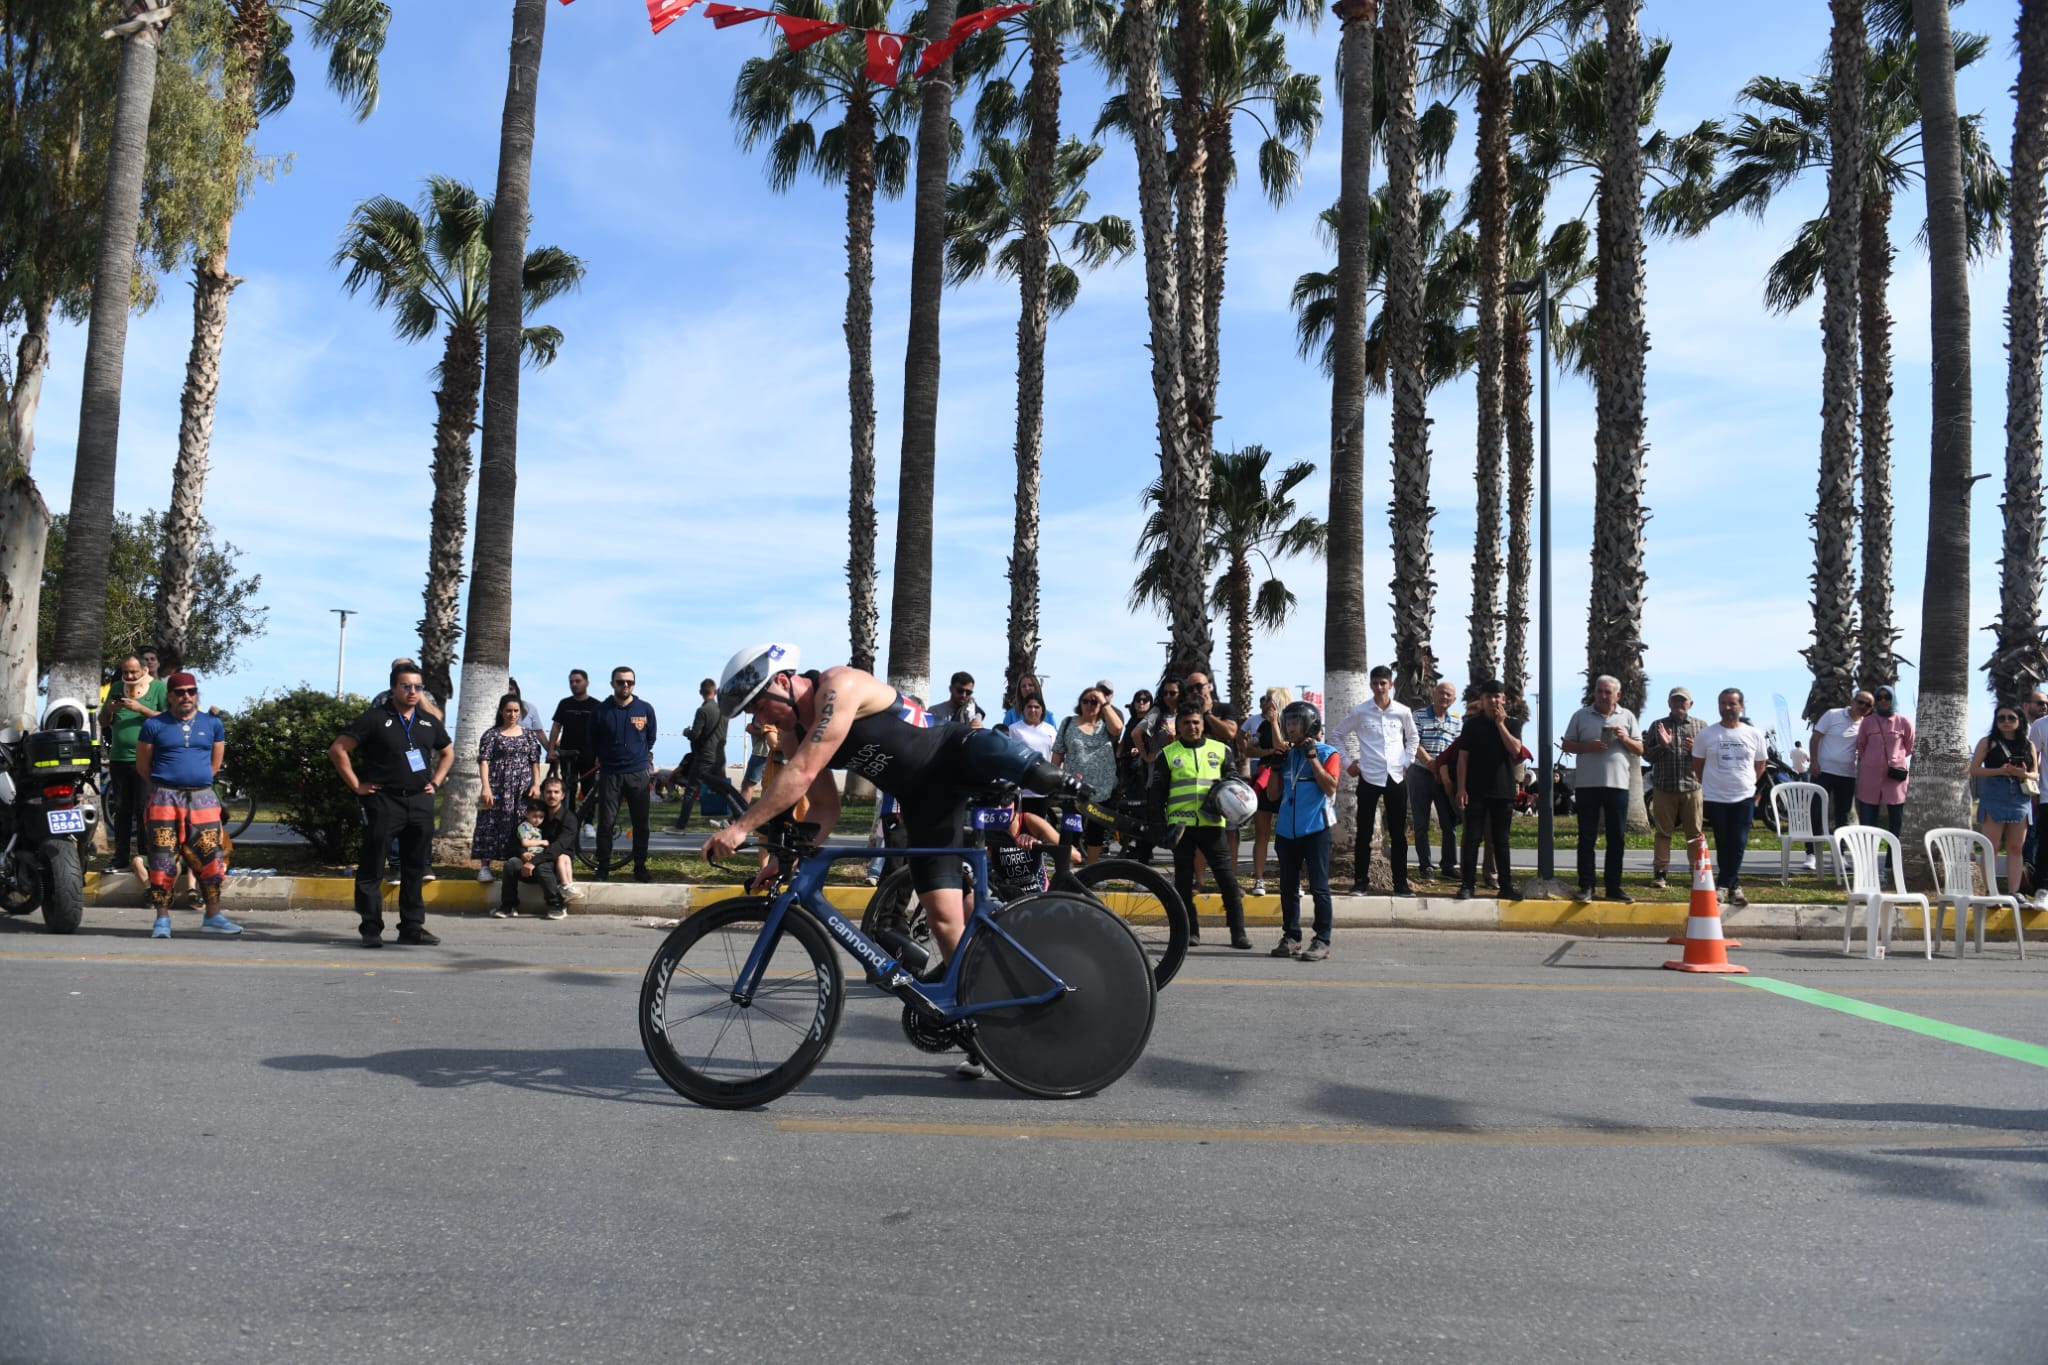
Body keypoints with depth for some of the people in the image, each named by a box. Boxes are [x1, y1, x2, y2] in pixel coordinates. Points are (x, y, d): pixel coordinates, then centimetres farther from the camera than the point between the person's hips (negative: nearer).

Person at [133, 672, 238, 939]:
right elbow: (142, 766, 9)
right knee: (163, 860, -1)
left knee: (209, 858, 1)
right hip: (165, 798, -2)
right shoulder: (154, 725, 4)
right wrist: (165, 786, 10)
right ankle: (162, 919, 7)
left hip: (203, 799, 2)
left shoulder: (213, 724, 10)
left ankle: (212, 916, 7)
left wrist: (196, 781, 12)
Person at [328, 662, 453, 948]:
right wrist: (356, 785, -8)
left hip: (420, 802, 5)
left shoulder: (429, 721, 12)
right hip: (383, 801, -5)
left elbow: (448, 752, 27)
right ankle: (371, 929, 5)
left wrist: (435, 783, 13)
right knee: (371, 867, -2)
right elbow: (338, 750, -6)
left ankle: (412, 927, 17)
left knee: (415, 868, 9)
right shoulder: (375, 718, -3)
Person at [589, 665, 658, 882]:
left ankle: (640, 867, 15)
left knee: (641, 823, 5)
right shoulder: (600, 711, -1)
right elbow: (593, 744, 12)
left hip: (638, 774, 1)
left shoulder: (645, 709, 1)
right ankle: (603, 868, 9)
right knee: (606, 823, 0)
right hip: (609, 774, -1)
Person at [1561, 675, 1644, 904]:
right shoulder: (1581, 715, 5)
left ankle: (1614, 888, 13)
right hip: (1587, 784, -1)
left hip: (1618, 784, 2)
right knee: (1587, 838, 0)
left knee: (1616, 838, 6)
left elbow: (1639, 750, 9)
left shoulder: (1627, 716, 8)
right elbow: (1567, 745, 5)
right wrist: (1587, 746, -13)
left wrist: (1625, 739, -11)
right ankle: (1586, 887, 4)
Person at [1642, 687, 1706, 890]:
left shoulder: (1701, 726, 11)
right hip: (1664, 787, 0)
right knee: (1663, 832, 2)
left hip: (1692, 786, 0)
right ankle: (1660, 872, 6)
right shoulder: (1657, 726, 11)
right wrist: (1662, 745, -11)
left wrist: (1696, 749, -10)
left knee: (1695, 833, 2)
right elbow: (1646, 754, 7)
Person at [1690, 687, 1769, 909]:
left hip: (1744, 797, 1)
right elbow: (1698, 765, 8)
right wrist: (1708, 785, 7)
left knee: (1738, 845, -4)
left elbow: (1760, 764, 13)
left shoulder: (1754, 734, 2)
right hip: (1715, 798, -1)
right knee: (1722, 845, 7)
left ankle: (1725, 886, 1)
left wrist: (1748, 783, 7)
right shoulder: (1706, 735, -2)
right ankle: (1733, 886, 18)